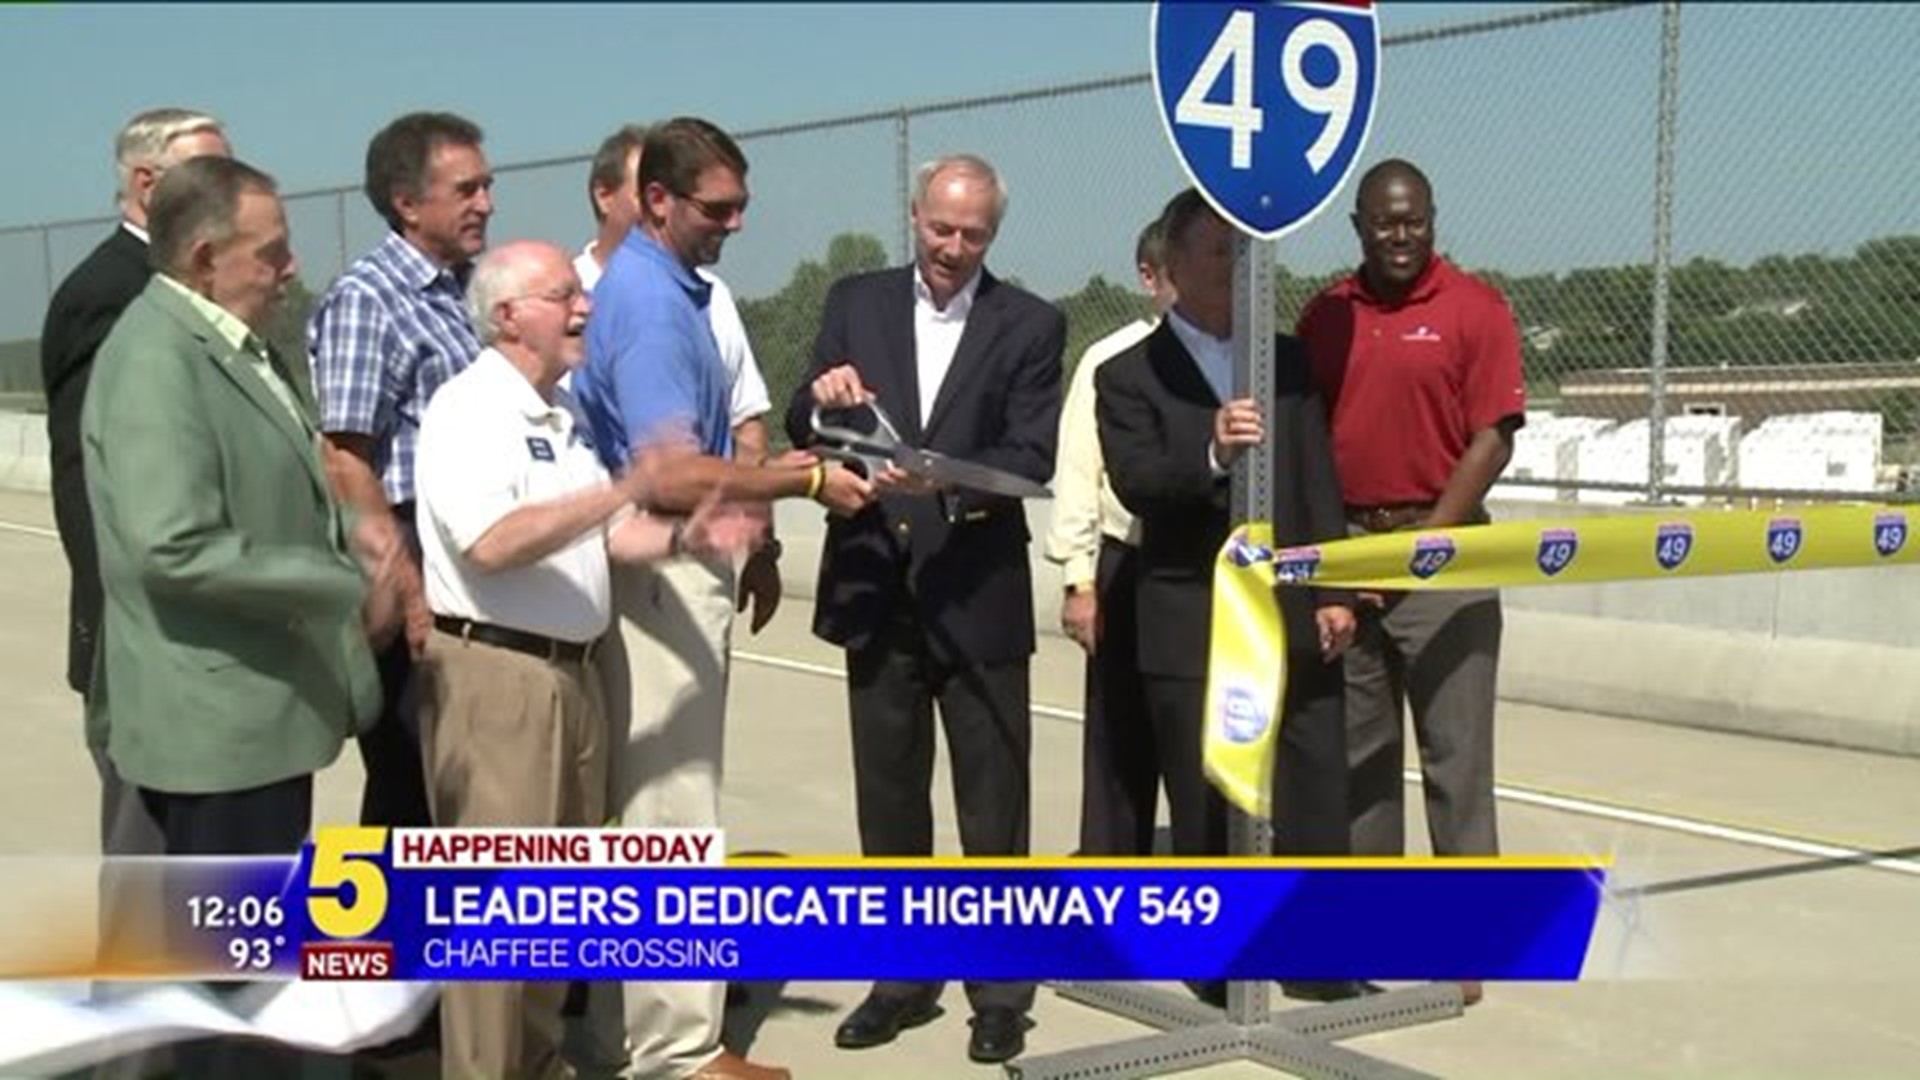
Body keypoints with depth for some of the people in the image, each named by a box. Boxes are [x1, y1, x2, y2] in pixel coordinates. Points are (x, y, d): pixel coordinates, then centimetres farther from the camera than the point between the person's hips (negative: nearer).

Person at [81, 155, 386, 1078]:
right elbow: (175, 549, -27)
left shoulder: (235, 345, 13)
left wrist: (341, 544, 6)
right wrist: (345, 587, -19)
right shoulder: (157, 358, -18)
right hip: (220, 720, -10)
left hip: (264, 707, 10)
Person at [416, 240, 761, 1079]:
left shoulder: (566, 413, 15)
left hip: (569, 669, 9)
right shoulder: (468, 409, -13)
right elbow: (491, 543, -25)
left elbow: (605, 531, 17)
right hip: (492, 671, -9)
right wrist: (626, 487, -27)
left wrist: (680, 538, -3)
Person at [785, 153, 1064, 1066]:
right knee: (888, 798, 14)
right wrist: (822, 399, -19)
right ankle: (903, 977, 27)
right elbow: (802, 436, 4)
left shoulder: (1029, 325, -2)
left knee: (994, 805, 4)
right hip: (875, 591, 3)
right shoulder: (855, 303, 6)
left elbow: (1031, 460, -11)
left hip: (978, 597, -3)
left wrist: (939, 479, -27)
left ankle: (1000, 991, 16)